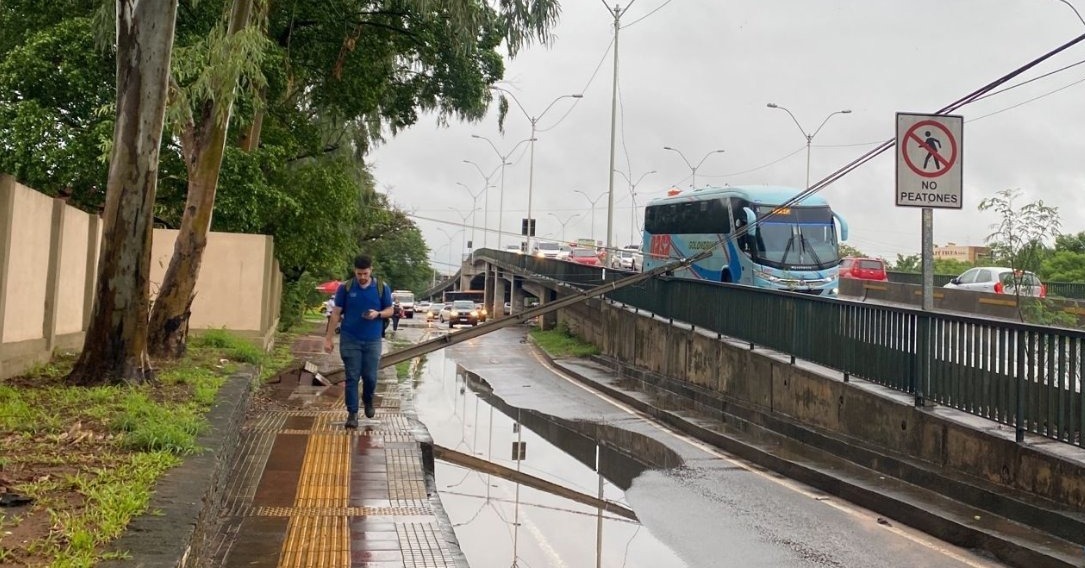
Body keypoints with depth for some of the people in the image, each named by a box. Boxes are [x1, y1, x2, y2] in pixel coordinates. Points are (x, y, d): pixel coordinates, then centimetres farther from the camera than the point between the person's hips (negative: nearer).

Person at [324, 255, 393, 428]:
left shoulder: (382, 288, 1)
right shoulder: (345, 288, -1)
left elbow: (389, 310, 9)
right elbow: (336, 313, 2)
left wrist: (378, 314, -14)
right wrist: (329, 338, -1)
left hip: (372, 341, 1)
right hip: (350, 340, -1)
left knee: (370, 377, 4)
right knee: (352, 377, -1)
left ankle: (368, 401, 34)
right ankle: (352, 413, 5)